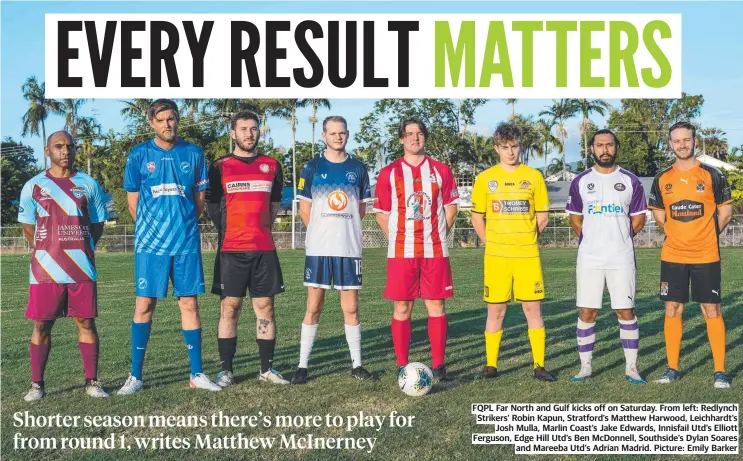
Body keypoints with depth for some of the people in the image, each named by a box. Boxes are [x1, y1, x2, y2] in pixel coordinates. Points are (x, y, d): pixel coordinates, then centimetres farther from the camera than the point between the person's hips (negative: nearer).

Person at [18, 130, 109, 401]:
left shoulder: (88, 184, 8)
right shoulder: (34, 186, 6)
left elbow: (98, 224, 12)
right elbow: (28, 227, 11)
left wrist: (82, 250, 4)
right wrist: (48, 251, 5)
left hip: (82, 269, 0)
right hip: (45, 270, 0)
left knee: (86, 323, 1)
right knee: (42, 325, 3)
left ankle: (92, 382, 9)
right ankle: (36, 384, 13)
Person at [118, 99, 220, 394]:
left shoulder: (193, 154, 5)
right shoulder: (139, 155, 2)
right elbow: (133, 202, 8)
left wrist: (183, 224, 10)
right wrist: (152, 228, 11)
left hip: (186, 242, 1)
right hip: (150, 244, -1)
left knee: (189, 304, 4)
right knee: (144, 306, 1)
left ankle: (196, 374, 12)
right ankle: (135, 376, 10)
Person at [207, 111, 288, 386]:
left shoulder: (272, 166, 11)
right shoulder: (220, 167, 3)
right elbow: (212, 207, 7)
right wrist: (231, 233, 8)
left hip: (264, 249, 2)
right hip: (231, 249, -2)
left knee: (265, 307, 4)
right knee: (229, 307, -1)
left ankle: (267, 369, 12)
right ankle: (225, 371, 6)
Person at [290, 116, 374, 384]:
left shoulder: (358, 169, 7)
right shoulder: (312, 168, 3)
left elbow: (361, 209, 13)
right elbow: (305, 210, 6)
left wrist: (342, 230, 7)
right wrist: (323, 232, 6)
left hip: (349, 248, 1)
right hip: (318, 248, -1)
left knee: (351, 309, 4)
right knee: (313, 308, 1)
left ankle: (356, 364, 15)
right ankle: (303, 365, 9)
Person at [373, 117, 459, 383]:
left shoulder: (440, 171, 8)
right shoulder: (389, 173, 5)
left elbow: (451, 206, 13)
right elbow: (382, 214, 8)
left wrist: (437, 234, 6)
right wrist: (398, 239, 1)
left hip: (435, 251, 1)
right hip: (401, 252, -1)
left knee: (436, 305, 1)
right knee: (402, 308, 1)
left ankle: (438, 366, 9)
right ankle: (402, 367, 8)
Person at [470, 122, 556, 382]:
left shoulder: (534, 177, 4)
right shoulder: (485, 178, 3)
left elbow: (542, 217, 9)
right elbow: (477, 218, 10)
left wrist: (525, 240, 5)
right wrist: (491, 243, 3)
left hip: (528, 255, 0)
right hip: (496, 256, 0)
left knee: (533, 309, 1)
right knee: (495, 310, 4)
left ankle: (539, 366, 9)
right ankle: (491, 365, 13)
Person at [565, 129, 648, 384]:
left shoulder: (631, 181, 5)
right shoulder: (580, 181, 6)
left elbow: (638, 219, 10)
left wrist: (619, 238, 7)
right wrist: (593, 240, 9)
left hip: (622, 259, 0)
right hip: (589, 259, 1)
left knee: (626, 312, 1)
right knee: (586, 313, 1)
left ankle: (631, 367, 12)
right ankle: (585, 367, 12)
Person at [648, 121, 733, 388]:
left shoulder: (712, 175, -2)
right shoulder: (662, 179, 5)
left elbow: (725, 213, 5)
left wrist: (704, 235, 7)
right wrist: (678, 235, 10)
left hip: (706, 256, -2)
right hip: (672, 256, 3)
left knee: (712, 311, -1)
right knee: (672, 310, 5)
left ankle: (720, 371, 7)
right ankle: (672, 369, 14)